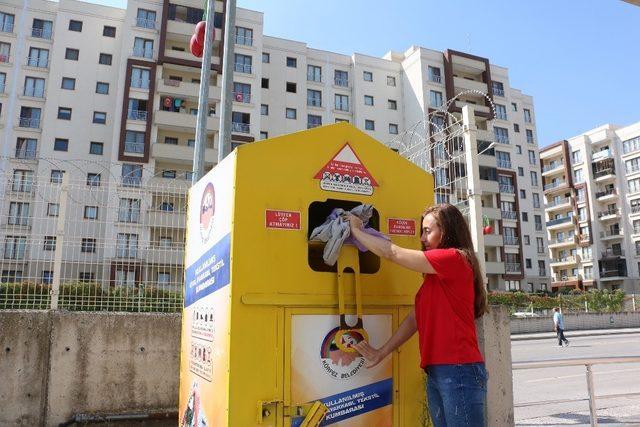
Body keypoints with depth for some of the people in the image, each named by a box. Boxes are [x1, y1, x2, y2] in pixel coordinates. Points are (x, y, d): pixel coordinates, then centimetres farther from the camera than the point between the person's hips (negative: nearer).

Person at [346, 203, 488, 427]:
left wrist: (356, 230, 2)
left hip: (459, 371, -8)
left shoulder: (455, 259, -9)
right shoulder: (435, 275, 19)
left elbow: (393, 253, -9)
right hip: (435, 372, 8)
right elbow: (416, 317, 16)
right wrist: (382, 352, 12)